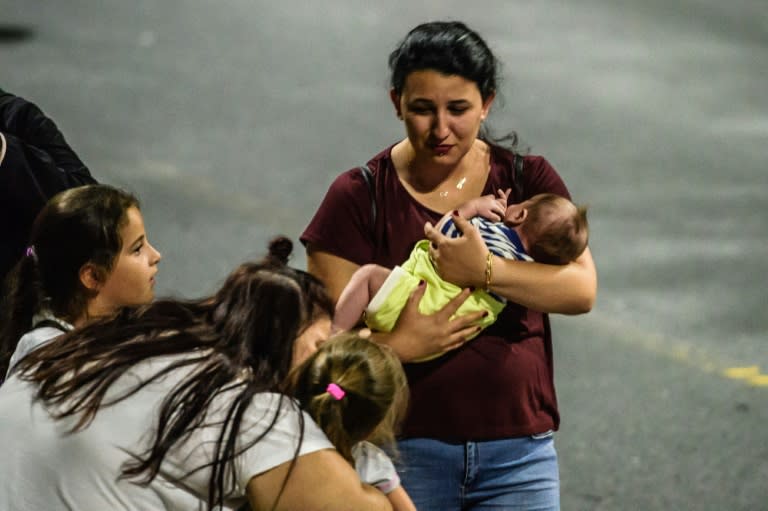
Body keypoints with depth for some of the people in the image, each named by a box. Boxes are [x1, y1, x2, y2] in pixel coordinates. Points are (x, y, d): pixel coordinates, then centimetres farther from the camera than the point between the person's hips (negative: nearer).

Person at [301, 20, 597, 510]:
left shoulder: (529, 180, 5)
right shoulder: (359, 197, 0)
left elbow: (582, 290, -8)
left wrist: (484, 271, -20)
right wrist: (398, 343, -22)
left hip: (518, 449, 1)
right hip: (405, 447, -1)